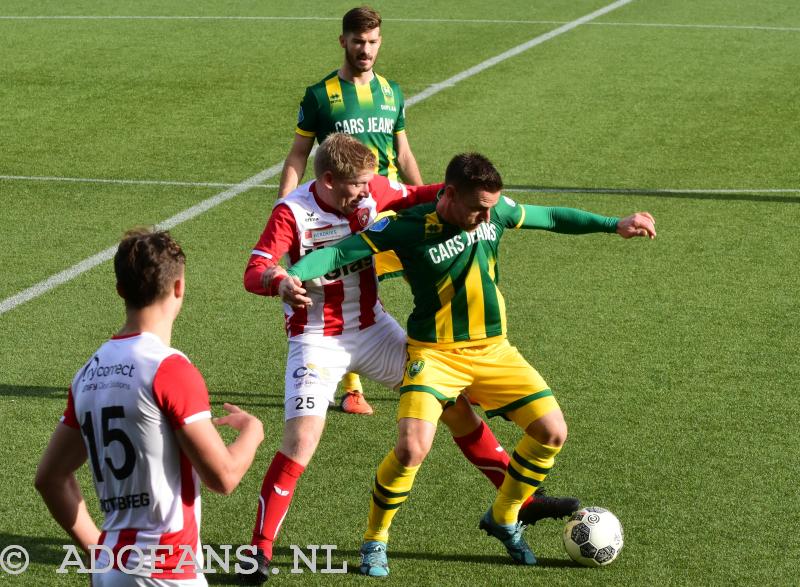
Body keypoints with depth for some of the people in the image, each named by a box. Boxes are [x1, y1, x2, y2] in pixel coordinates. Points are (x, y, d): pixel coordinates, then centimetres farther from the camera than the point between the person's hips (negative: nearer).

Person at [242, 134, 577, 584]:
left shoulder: (372, 191, -8)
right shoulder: (293, 212, -20)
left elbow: (414, 197, 11)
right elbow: (254, 272, -27)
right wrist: (281, 282, -50)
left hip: (372, 327, 5)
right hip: (317, 340, -5)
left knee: (451, 399, 5)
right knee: (302, 440, -18)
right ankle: (262, 547, -4)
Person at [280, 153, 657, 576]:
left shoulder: (495, 211, -5)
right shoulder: (406, 228, -18)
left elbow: (551, 217, 11)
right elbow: (340, 252, -18)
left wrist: (615, 225, 6)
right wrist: (294, 276, -36)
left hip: (493, 350, 5)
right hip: (435, 353, -5)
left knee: (553, 433, -2)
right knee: (412, 448, -25)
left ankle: (503, 518, 22)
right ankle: (374, 542, 0)